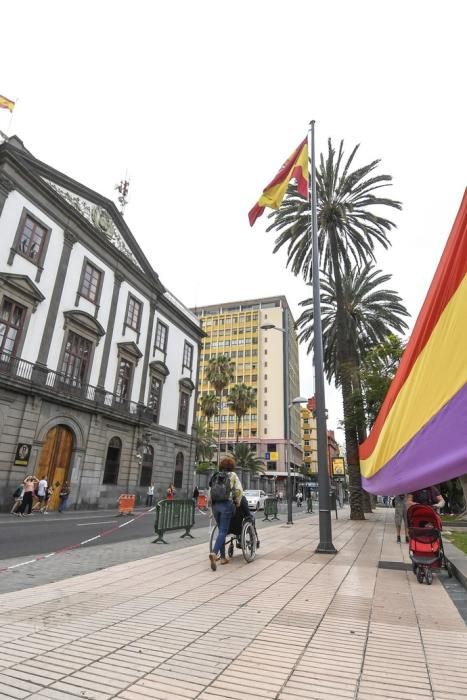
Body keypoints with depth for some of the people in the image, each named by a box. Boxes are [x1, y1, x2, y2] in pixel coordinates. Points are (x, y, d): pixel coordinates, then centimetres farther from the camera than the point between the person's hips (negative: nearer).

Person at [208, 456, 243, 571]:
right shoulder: (232, 475, 3)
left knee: (221, 530, 16)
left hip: (215, 505, 5)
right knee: (223, 531, -5)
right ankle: (214, 553, -25)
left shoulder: (215, 476, 14)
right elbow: (239, 490, -4)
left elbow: (210, 492, 12)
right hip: (227, 504, -4)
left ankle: (223, 557, 19)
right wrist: (238, 502, 8)